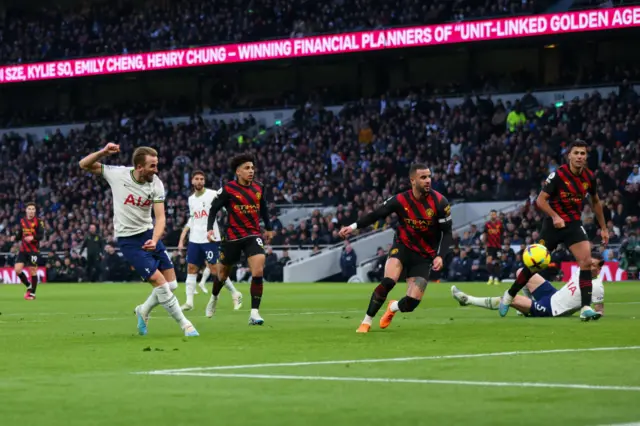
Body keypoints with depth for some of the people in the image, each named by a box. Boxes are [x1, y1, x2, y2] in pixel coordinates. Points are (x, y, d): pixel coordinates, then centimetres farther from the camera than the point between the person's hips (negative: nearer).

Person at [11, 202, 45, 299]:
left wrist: (33, 237, -28)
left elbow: (41, 236, -10)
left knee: (33, 271, -2)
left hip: (34, 250, -4)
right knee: (17, 269, -7)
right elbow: (20, 234, 15)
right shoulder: (22, 221, 8)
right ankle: (29, 286, 17)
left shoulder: (38, 221, -5)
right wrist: (15, 237, -6)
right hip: (23, 250, 4)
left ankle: (32, 293, 11)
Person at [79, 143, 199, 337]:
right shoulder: (117, 174, -14)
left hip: (149, 234, 4)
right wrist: (103, 152, -24)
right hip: (128, 240, -4)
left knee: (171, 284, 3)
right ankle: (184, 324, -1)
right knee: (160, 282, -14)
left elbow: (160, 217, -13)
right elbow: (84, 165, -6)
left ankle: (144, 310, 30)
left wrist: (154, 240, -31)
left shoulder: (156, 184, -9)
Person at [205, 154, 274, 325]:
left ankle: (254, 313, -15)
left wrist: (269, 228, 26)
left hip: (253, 235, 2)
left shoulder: (258, 189, 4)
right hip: (232, 238, -2)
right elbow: (214, 209, -2)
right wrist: (210, 228, -14)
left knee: (258, 271, -19)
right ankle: (214, 298, 47)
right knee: (223, 272, 15)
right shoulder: (228, 189, -9)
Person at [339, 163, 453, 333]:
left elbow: (447, 233, -9)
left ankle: (394, 307, 32)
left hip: (424, 256, 0)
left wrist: (440, 256, -22)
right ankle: (366, 322, -10)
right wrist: (354, 226, -12)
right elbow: (377, 214, -1)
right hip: (403, 246, 0)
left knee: (411, 303, -7)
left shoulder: (439, 202, -16)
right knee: (388, 282, -28)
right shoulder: (401, 200, -13)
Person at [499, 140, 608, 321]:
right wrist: (554, 216, -30)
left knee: (586, 261, -17)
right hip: (554, 224, -3)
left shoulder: (589, 177, -2)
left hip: (574, 224, 3)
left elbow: (595, 201, 15)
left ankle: (586, 308, -18)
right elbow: (541, 200, -15)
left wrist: (603, 227, 17)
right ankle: (509, 296, 26)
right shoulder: (558, 175, -17)